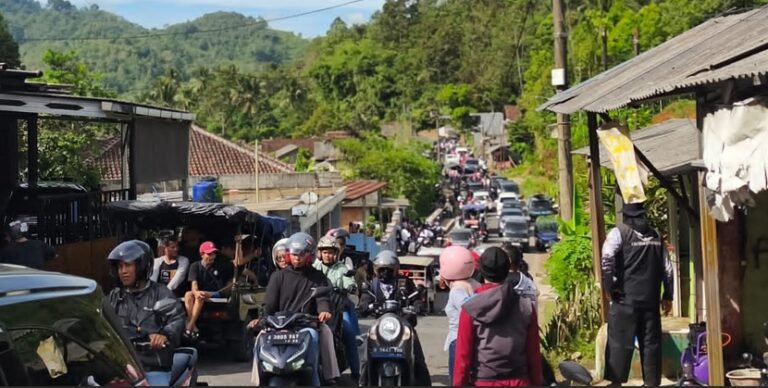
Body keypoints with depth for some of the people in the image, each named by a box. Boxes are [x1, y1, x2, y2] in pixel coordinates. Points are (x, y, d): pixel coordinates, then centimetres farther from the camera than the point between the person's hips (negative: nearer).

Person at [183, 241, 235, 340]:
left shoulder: (221, 264, 3)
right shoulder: (195, 266, 1)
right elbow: (194, 283, -14)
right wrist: (196, 292, -33)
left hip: (217, 294, -2)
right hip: (202, 292, 2)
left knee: (200, 297, -33)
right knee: (188, 295, -30)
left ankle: (189, 328, -37)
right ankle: (194, 327, -36)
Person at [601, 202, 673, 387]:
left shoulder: (619, 232, -4)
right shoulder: (656, 236, 13)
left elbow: (607, 260, -19)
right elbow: (667, 268, 13)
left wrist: (610, 287, -9)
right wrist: (667, 296, 19)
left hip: (625, 299, -4)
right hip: (651, 300, 4)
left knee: (620, 342, -1)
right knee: (651, 343, 9)